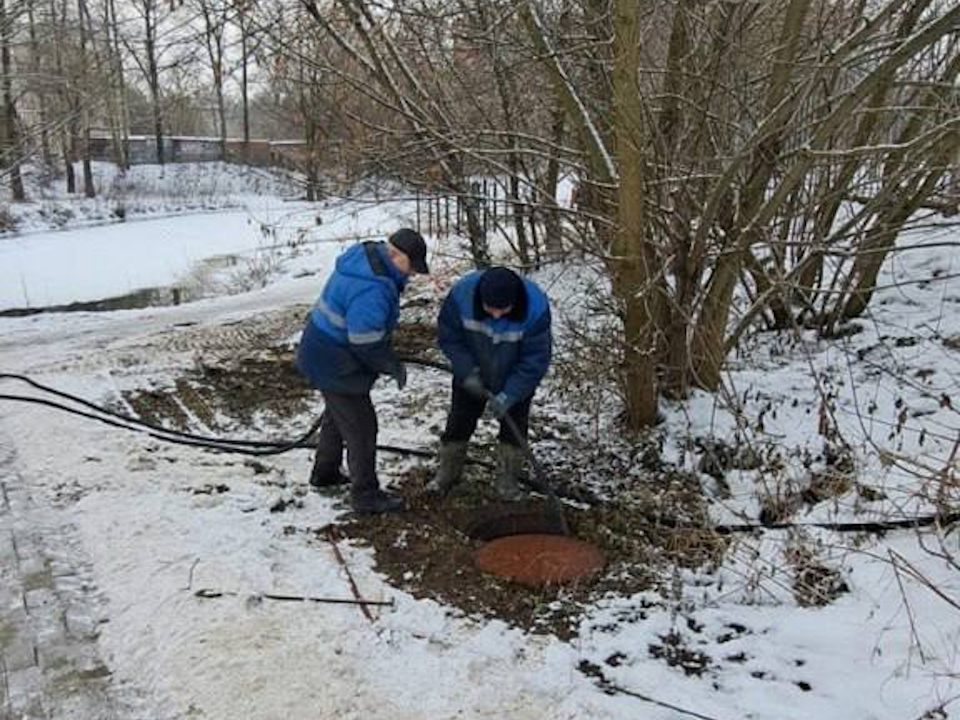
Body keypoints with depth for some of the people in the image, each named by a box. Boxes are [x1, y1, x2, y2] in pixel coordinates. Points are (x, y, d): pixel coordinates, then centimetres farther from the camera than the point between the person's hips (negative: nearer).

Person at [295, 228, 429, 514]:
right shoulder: (372, 290, -33)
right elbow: (367, 344, -28)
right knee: (361, 426, 2)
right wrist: (394, 367, -12)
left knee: (337, 413, 27)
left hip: (323, 354, 10)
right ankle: (365, 495, 16)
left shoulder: (365, 255, -1)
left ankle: (324, 472, 46)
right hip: (336, 366, -10)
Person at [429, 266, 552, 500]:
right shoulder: (462, 294, -31)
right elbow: (448, 337, -15)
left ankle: (507, 478, 24)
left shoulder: (536, 308, -35)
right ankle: (447, 471, 29)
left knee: (514, 427, 5)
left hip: (516, 378, -1)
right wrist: (466, 372, -25)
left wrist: (508, 396, -29)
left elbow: (535, 360, -25)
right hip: (472, 375, 2)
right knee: (459, 422, 10)